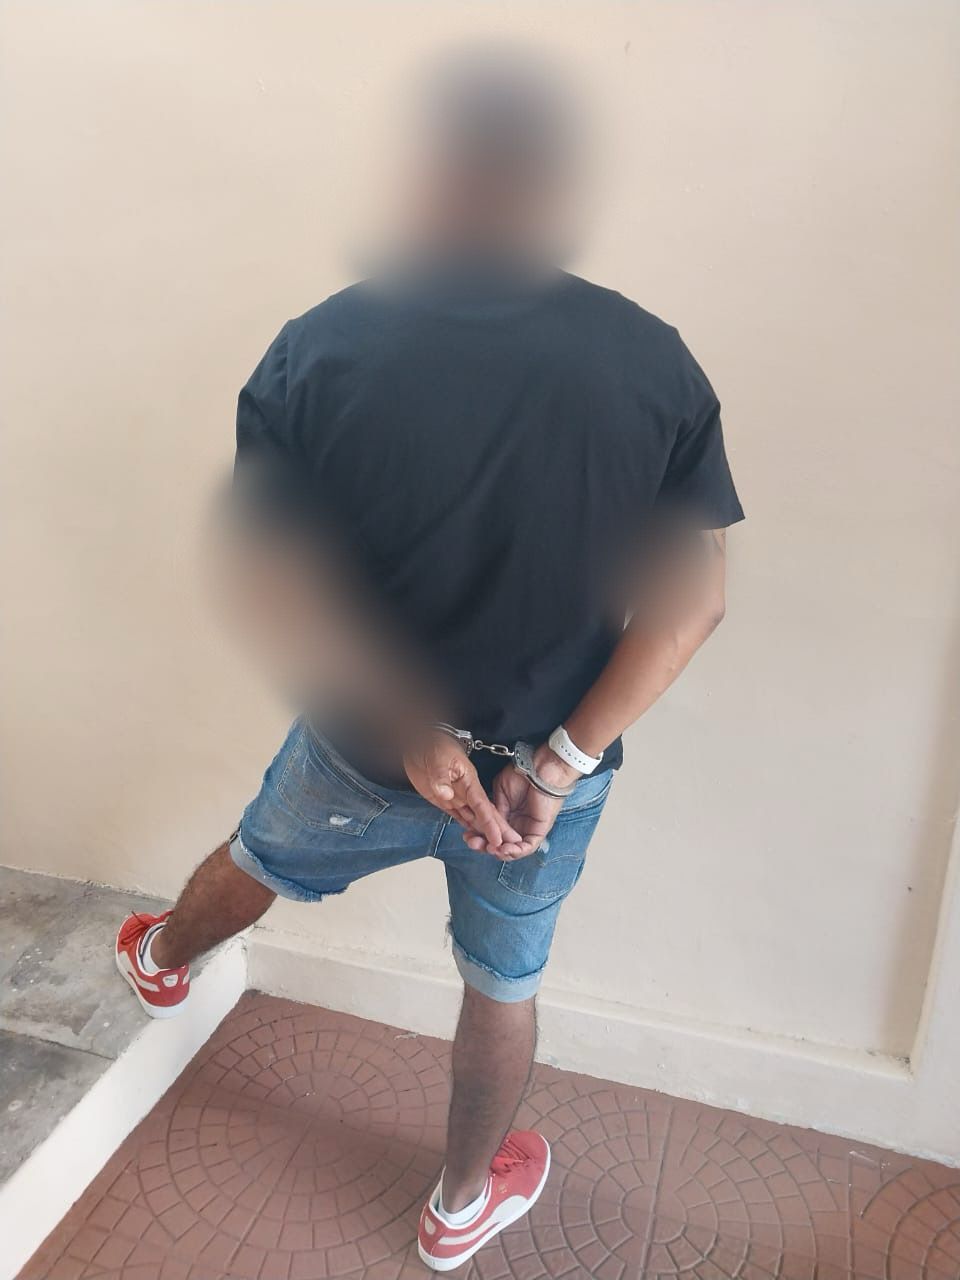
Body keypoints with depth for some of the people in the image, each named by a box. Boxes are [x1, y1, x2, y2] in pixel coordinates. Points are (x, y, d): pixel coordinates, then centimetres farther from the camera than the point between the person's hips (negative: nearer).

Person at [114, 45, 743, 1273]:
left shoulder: (324, 346, -16)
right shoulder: (656, 363, -12)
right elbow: (692, 597, -12)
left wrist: (408, 730, -12)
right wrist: (561, 761, -11)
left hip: (362, 751, 1)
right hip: (547, 765, 0)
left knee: (257, 861, 32)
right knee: (504, 988, 25)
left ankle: (161, 961, 65)